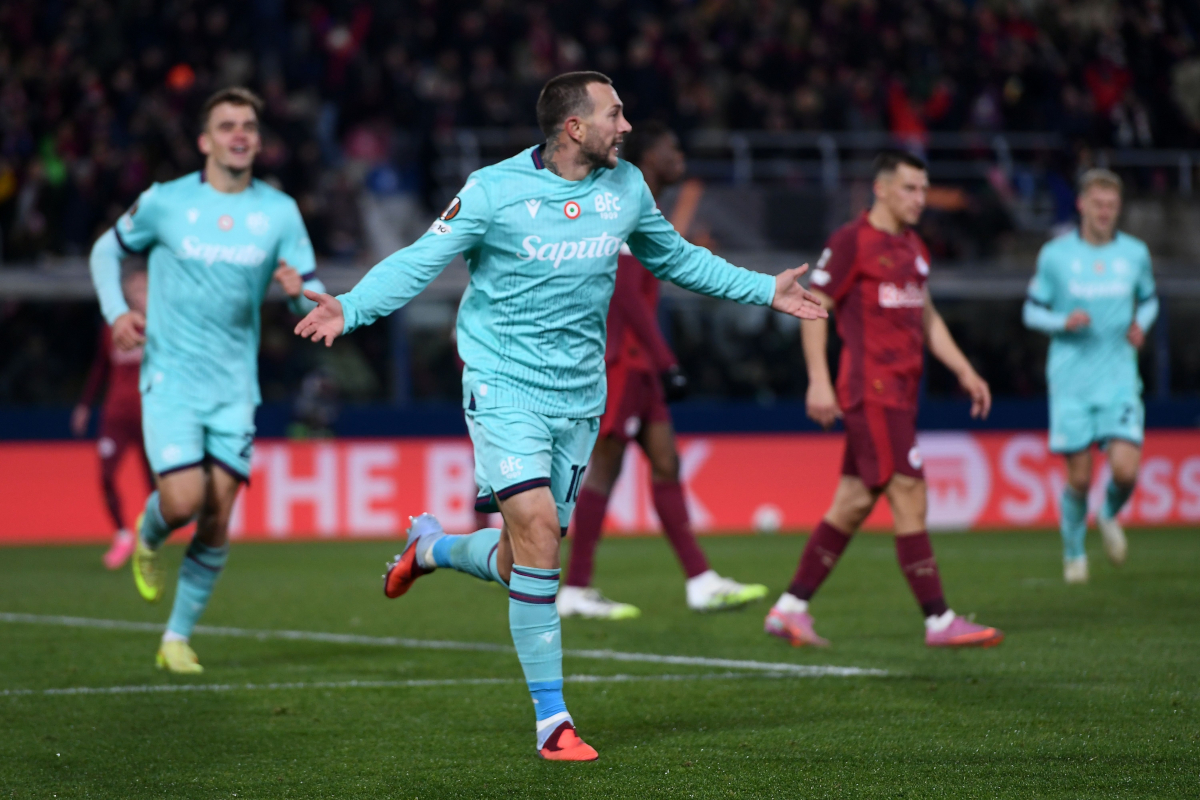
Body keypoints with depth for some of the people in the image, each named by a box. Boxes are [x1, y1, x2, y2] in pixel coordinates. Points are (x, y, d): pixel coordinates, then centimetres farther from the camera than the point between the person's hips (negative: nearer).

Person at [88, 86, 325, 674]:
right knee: (184, 501, -16)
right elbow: (106, 251, 12)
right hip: (171, 377, -2)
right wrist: (116, 312, -5)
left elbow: (313, 300, 2)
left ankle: (178, 637, 14)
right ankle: (148, 537, 22)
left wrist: (299, 290, -23)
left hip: (235, 384, 2)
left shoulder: (280, 212, 1)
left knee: (216, 521, -2)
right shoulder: (165, 202, -3)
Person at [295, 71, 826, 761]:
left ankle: (432, 546, 42)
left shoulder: (626, 187, 5)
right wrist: (350, 307, -25)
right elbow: (420, 263, -9)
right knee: (537, 531, -20)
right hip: (505, 387, -5)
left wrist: (765, 290, 21)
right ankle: (552, 718, -10)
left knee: (519, 563, 6)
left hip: (579, 396, 5)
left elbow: (675, 257, 21)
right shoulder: (493, 190, -11)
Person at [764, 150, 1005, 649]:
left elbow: (927, 318, 27)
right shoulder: (851, 241, -7)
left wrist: (964, 371, 19)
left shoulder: (913, 248, 18)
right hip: (871, 392, -9)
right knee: (909, 498, -10)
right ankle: (938, 622, -9)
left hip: (900, 393, 9)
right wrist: (818, 381, -15)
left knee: (854, 503, 9)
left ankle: (790, 609, 15)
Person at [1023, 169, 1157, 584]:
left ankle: (1110, 515, 22)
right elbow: (1032, 311, 4)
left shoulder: (1135, 253, 4)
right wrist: (1064, 322, -15)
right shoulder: (1055, 254, -3)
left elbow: (1148, 299, 20)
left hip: (1119, 378, 1)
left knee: (1125, 470, -13)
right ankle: (1074, 551, 25)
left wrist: (1140, 325, -2)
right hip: (1071, 381, -1)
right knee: (1079, 479, -1)